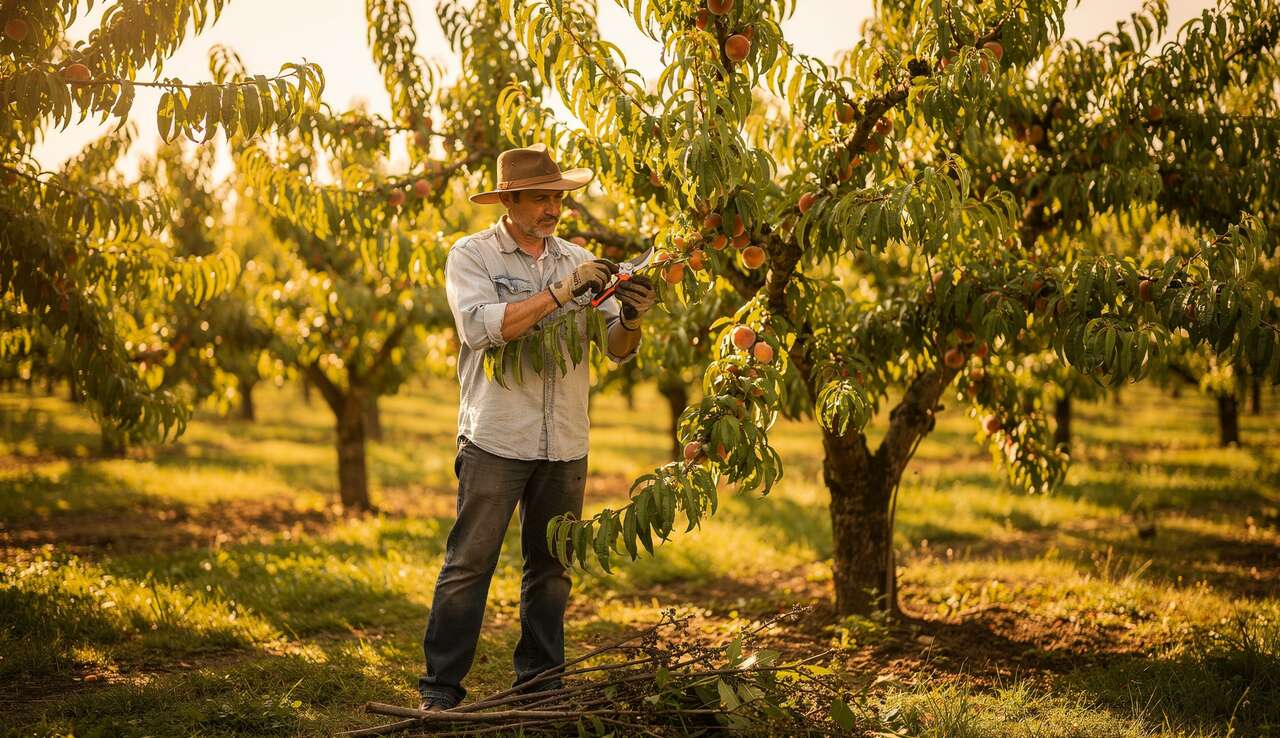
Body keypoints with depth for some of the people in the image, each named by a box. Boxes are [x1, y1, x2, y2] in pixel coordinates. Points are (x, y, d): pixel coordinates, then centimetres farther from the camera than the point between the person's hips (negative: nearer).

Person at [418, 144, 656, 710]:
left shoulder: (577, 260, 11)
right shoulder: (471, 256, 0)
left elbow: (616, 350, 7)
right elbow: (480, 326, -18)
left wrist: (630, 318, -15)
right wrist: (559, 293, -22)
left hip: (565, 444, 4)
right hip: (495, 439, -4)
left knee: (551, 569, 10)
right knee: (469, 565, -4)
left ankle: (540, 682, 21)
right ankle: (440, 689, 4)